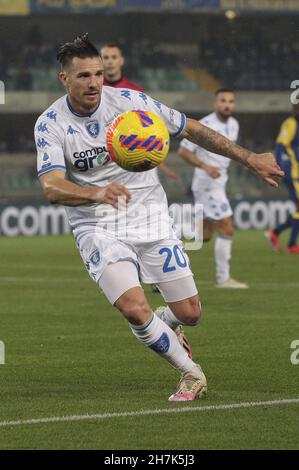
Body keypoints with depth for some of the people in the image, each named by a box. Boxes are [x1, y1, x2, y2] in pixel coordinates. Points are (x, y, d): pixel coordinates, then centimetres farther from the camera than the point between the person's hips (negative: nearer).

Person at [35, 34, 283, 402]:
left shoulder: (129, 101, -8)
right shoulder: (50, 125, -12)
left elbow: (192, 130, 3)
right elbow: (52, 187, -25)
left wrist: (249, 159, 4)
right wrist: (97, 194, -46)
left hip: (149, 218, 2)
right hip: (97, 229, -2)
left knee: (189, 313, 0)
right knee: (135, 309, -23)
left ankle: (161, 327, 39)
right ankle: (191, 374, 1)